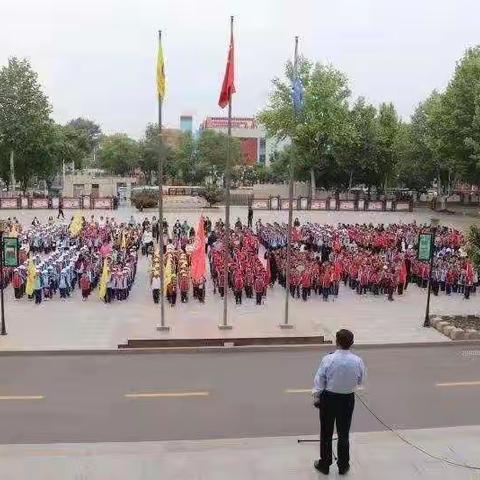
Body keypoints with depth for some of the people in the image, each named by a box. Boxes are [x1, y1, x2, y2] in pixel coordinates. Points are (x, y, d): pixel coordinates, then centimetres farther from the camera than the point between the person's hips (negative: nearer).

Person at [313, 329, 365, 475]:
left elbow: (319, 380, -12)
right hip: (348, 399, 2)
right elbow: (360, 381, 0)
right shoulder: (357, 361, -15)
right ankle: (343, 466, 30)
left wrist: (316, 397, 2)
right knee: (343, 434, 16)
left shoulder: (328, 359, -20)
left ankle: (324, 465, 28)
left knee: (326, 433, 14)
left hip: (328, 398, -1)